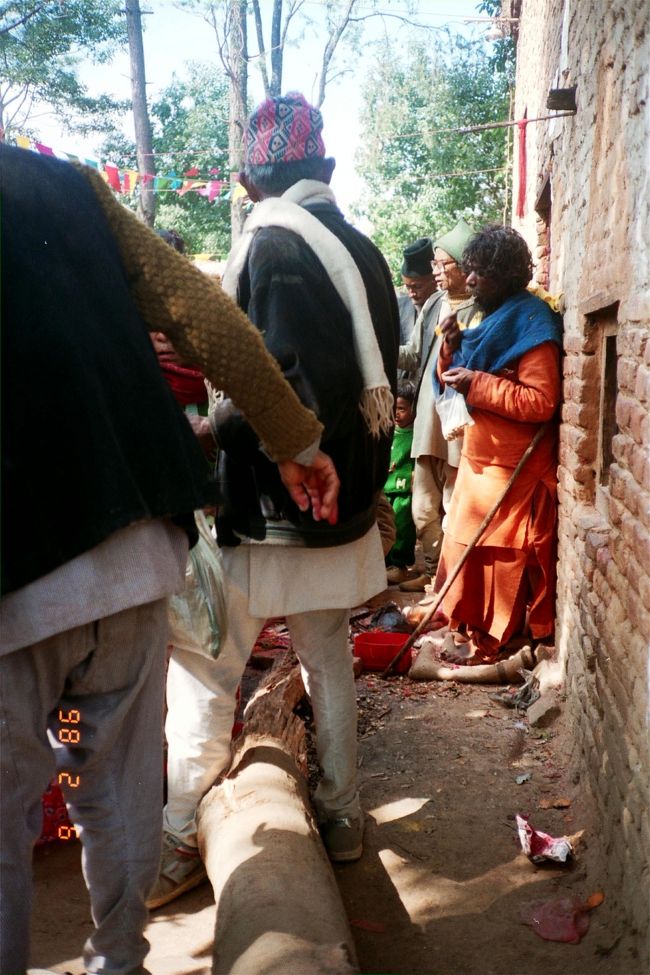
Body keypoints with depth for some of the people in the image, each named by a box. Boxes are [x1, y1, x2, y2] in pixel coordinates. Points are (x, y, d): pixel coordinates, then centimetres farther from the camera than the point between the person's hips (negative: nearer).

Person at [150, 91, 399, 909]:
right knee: (327, 657, 19)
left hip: (269, 504, -8)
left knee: (202, 667, 5)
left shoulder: (273, 244, -15)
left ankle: (181, 838, 16)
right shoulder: (361, 249, 8)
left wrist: (214, 432, -15)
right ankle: (341, 814, 32)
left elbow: (299, 390, -25)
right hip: (345, 497, 8)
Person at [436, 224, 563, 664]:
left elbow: (542, 401, -23)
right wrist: (453, 349, 1)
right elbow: (460, 379, 20)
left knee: (500, 550, 0)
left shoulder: (532, 324, -14)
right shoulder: (492, 319, 14)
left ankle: (494, 640, 13)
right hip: (480, 455, 9)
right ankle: (470, 624, 27)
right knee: (467, 543, 14)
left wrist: (477, 384, -23)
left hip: (511, 465, -9)